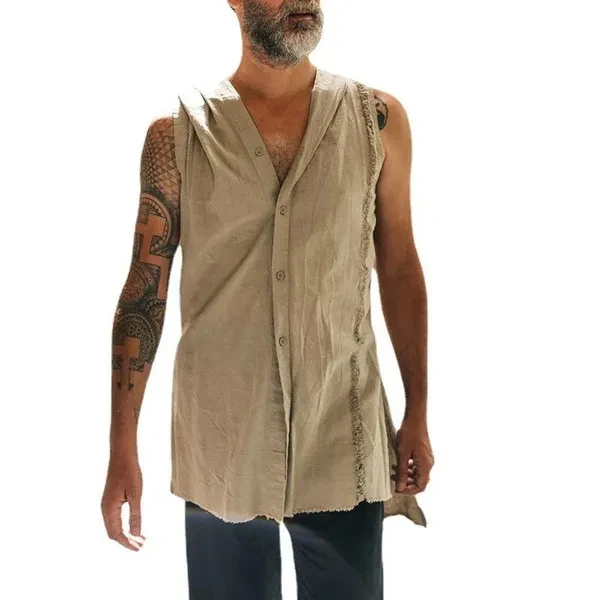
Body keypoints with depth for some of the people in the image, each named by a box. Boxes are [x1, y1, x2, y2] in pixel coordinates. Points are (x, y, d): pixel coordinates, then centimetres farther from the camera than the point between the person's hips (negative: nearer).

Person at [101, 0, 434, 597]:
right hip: (220, 444, 0)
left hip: (343, 442, 1)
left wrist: (418, 414, 7)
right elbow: (145, 287, -1)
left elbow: (399, 268, 7)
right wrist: (122, 447, -3)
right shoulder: (177, 132, -2)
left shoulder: (378, 120, 1)